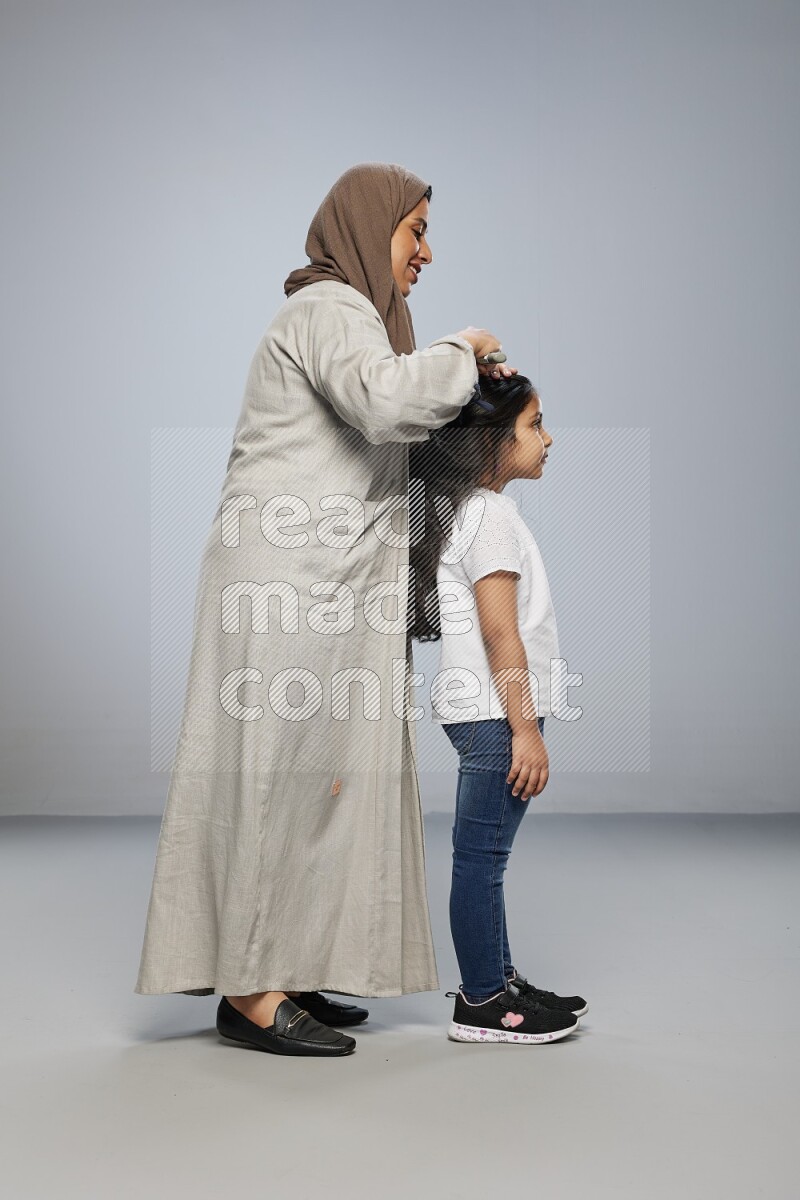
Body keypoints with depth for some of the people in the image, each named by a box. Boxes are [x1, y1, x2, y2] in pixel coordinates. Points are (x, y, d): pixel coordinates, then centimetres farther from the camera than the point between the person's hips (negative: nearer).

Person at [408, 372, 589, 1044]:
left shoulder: (463, 510, 18)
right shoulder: (492, 514, -14)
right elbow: (500, 633, -19)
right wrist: (526, 729, -18)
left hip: (482, 710, 11)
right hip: (495, 711, -11)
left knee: (485, 854, 15)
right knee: (481, 855, -4)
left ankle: (497, 982, 24)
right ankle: (482, 1005, 2)